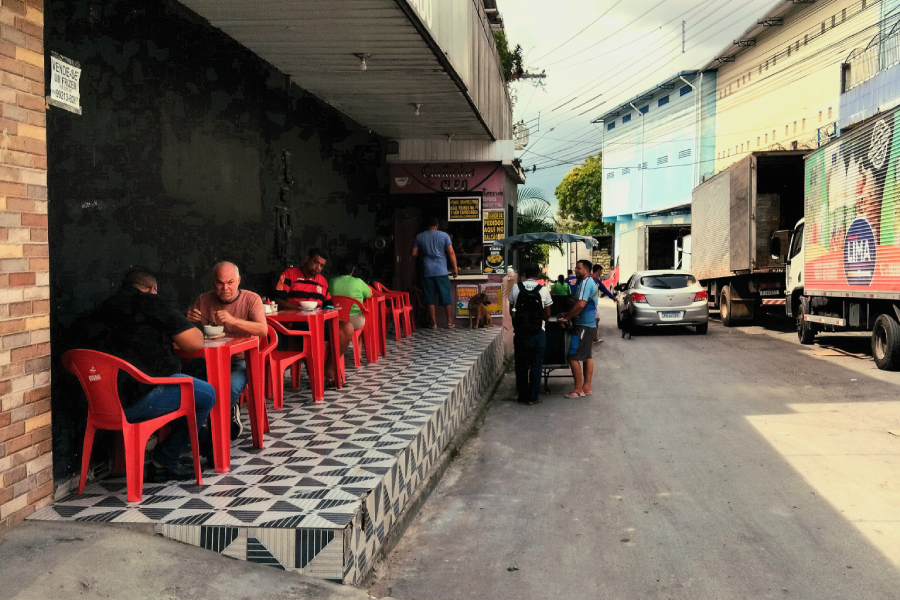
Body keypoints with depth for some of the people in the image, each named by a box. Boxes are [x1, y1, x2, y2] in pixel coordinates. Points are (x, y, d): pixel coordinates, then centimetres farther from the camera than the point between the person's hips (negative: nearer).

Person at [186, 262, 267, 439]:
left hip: (241, 360, -3)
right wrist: (187, 320, -13)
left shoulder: (251, 299, -2)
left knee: (232, 386, -34)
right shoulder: (203, 300, 7)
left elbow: (263, 330, -18)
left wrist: (233, 320, -31)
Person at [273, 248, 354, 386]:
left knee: (347, 328, -15)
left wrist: (331, 309, 4)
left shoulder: (322, 281, 23)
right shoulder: (289, 274, 3)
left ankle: (329, 370, -8)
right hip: (295, 322, -7)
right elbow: (277, 300, -8)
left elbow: (328, 304, 30)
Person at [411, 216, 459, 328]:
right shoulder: (444, 235, 0)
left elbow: (414, 254, 4)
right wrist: (455, 268, 4)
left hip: (427, 272, 1)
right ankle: (450, 321, 10)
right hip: (442, 271, -1)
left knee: (430, 299, 6)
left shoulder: (419, 237, 3)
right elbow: (451, 253, -4)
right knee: (446, 297, 8)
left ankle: (434, 323, 6)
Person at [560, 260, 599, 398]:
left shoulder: (585, 283, -17)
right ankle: (587, 387, 18)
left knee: (573, 357, -8)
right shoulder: (590, 282, 17)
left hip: (583, 326, -11)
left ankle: (578, 389, -5)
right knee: (587, 356, 14)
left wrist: (566, 317, -17)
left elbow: (580, 304, -26)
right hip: (590, 324, 11)